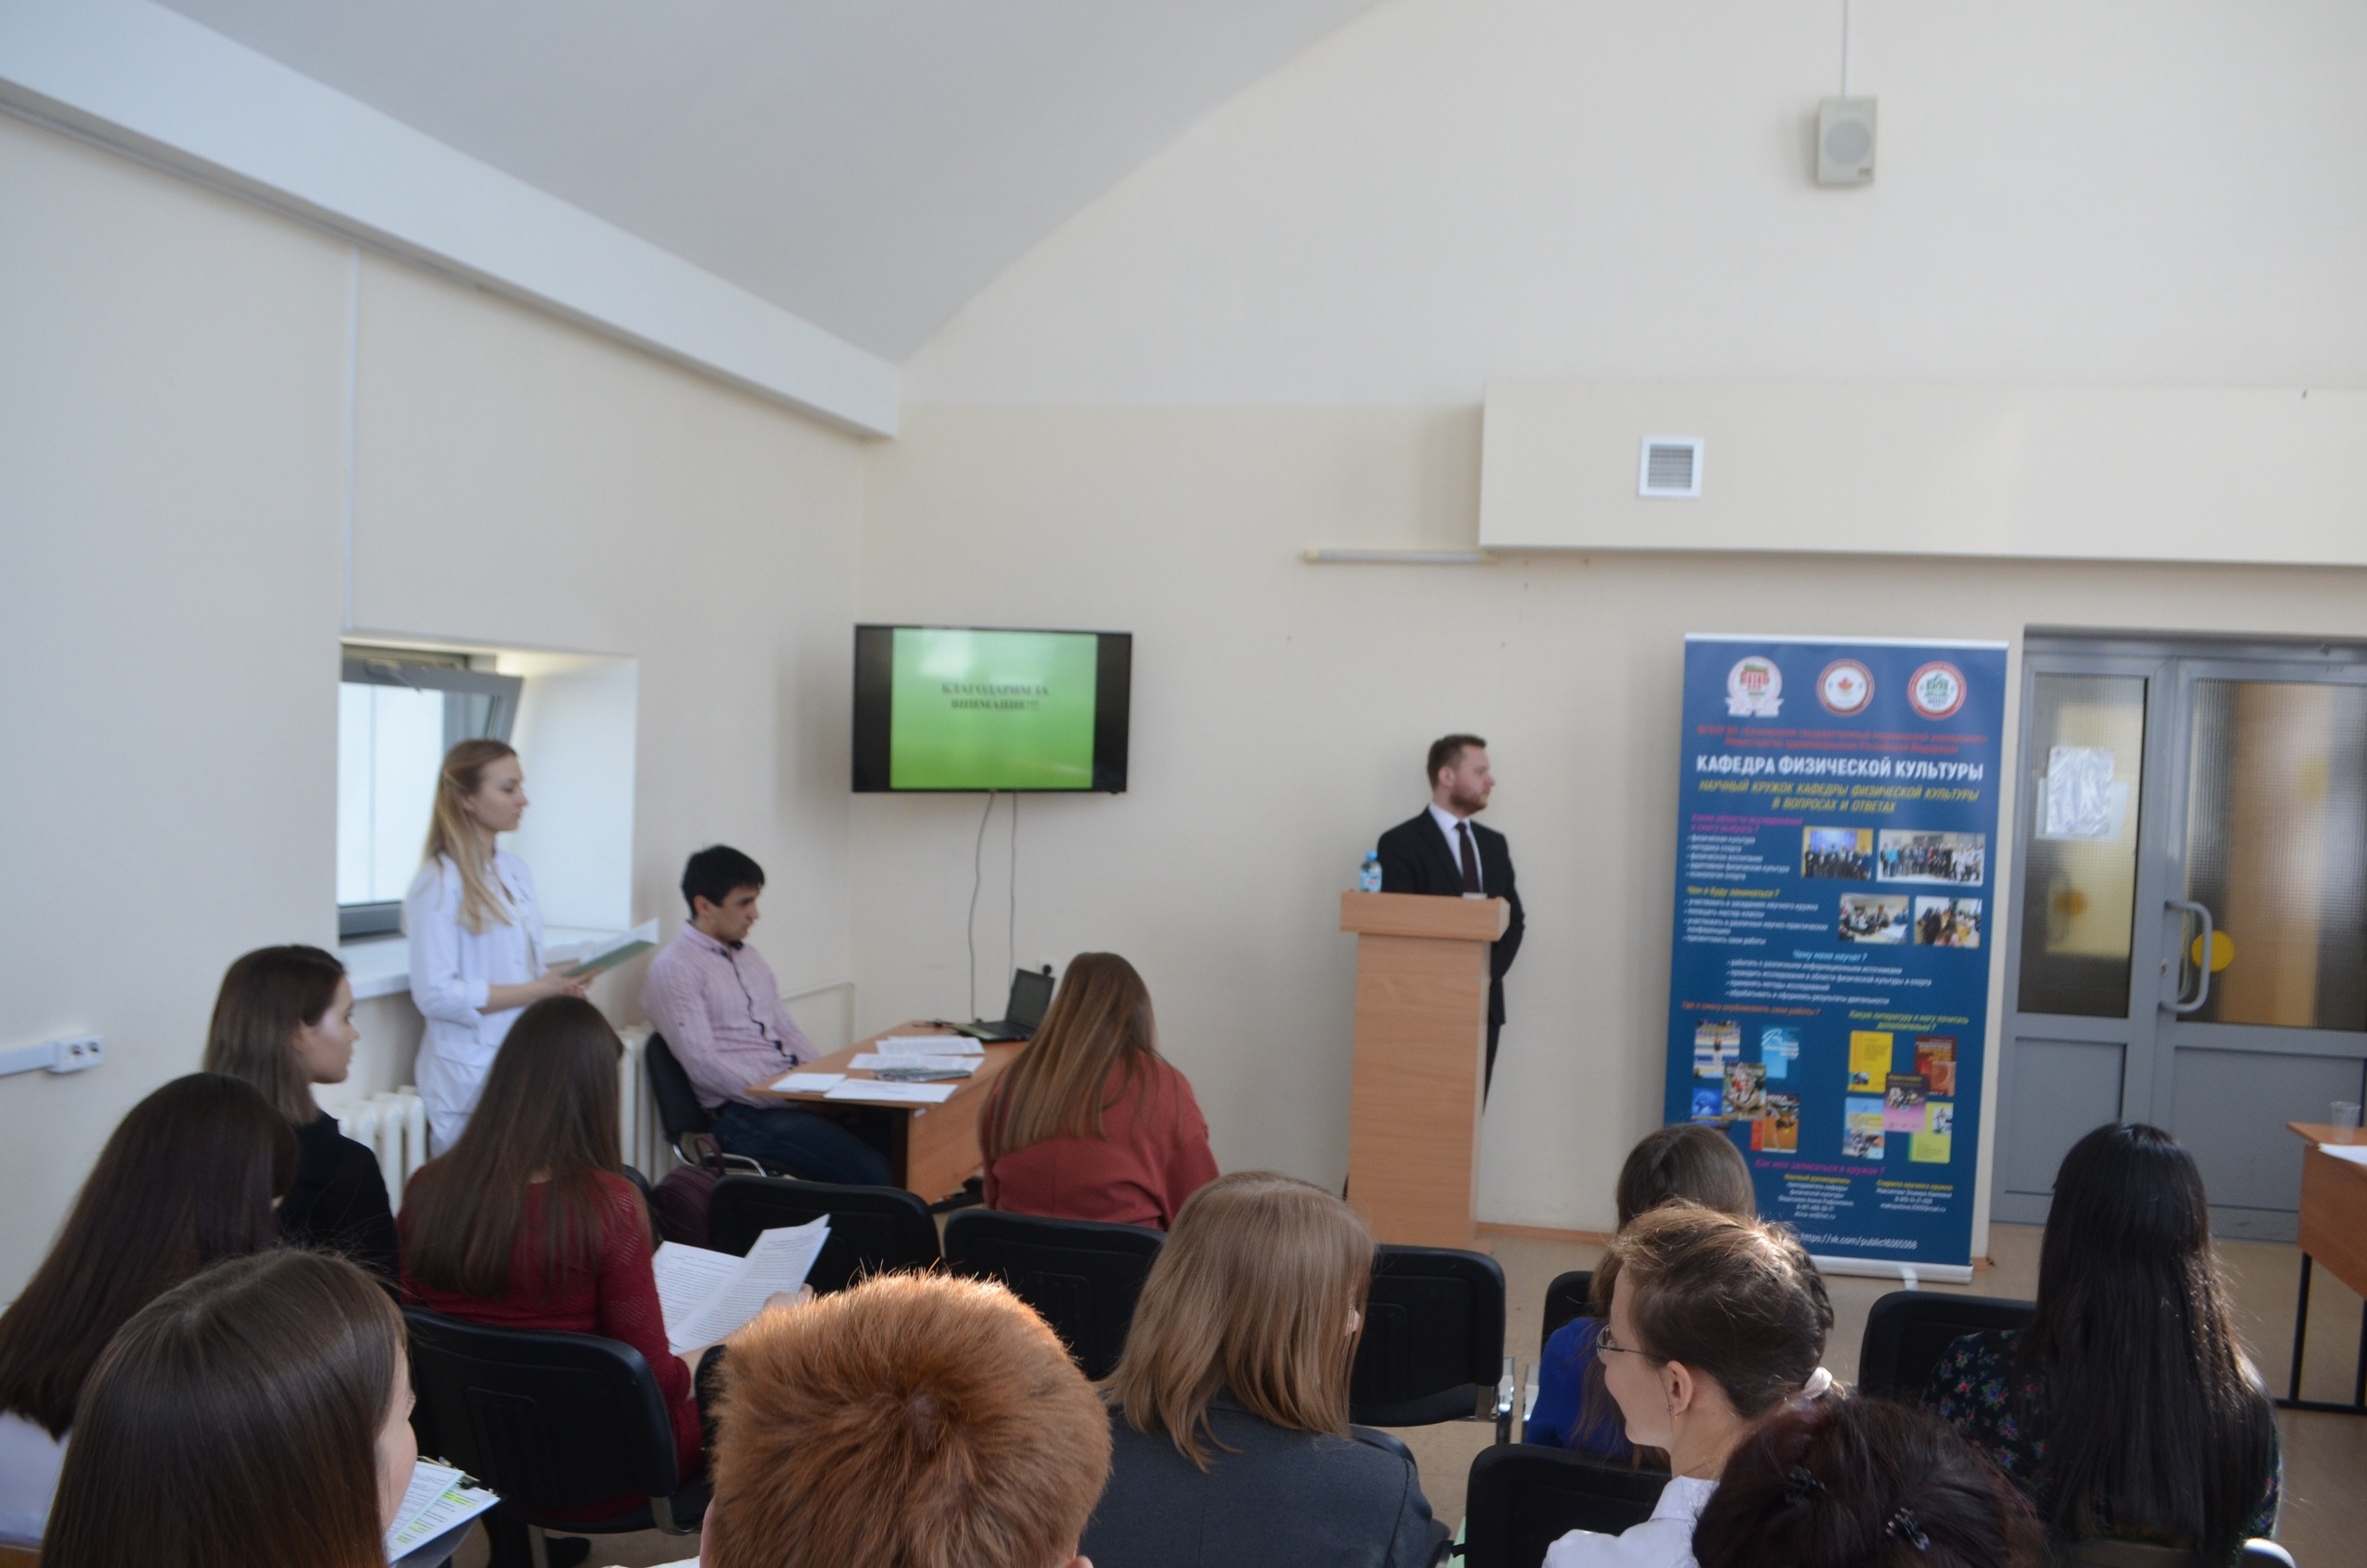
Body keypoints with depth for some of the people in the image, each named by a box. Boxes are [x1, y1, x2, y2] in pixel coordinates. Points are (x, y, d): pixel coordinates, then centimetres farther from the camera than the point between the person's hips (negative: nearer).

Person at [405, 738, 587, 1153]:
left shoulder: (516, 871, 12)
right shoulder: (440, 883, -11)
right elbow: (435, 994, -18)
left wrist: (563, 982, 0)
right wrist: (538, 990, -18)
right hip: (470, 1071, -7)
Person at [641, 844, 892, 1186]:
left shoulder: (748, 956, 19)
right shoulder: (673, 969, -6)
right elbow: (704, 1065, -14)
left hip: (797, 1091, 8)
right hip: (746, 1113, -7)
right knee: (871, 1174, -26)